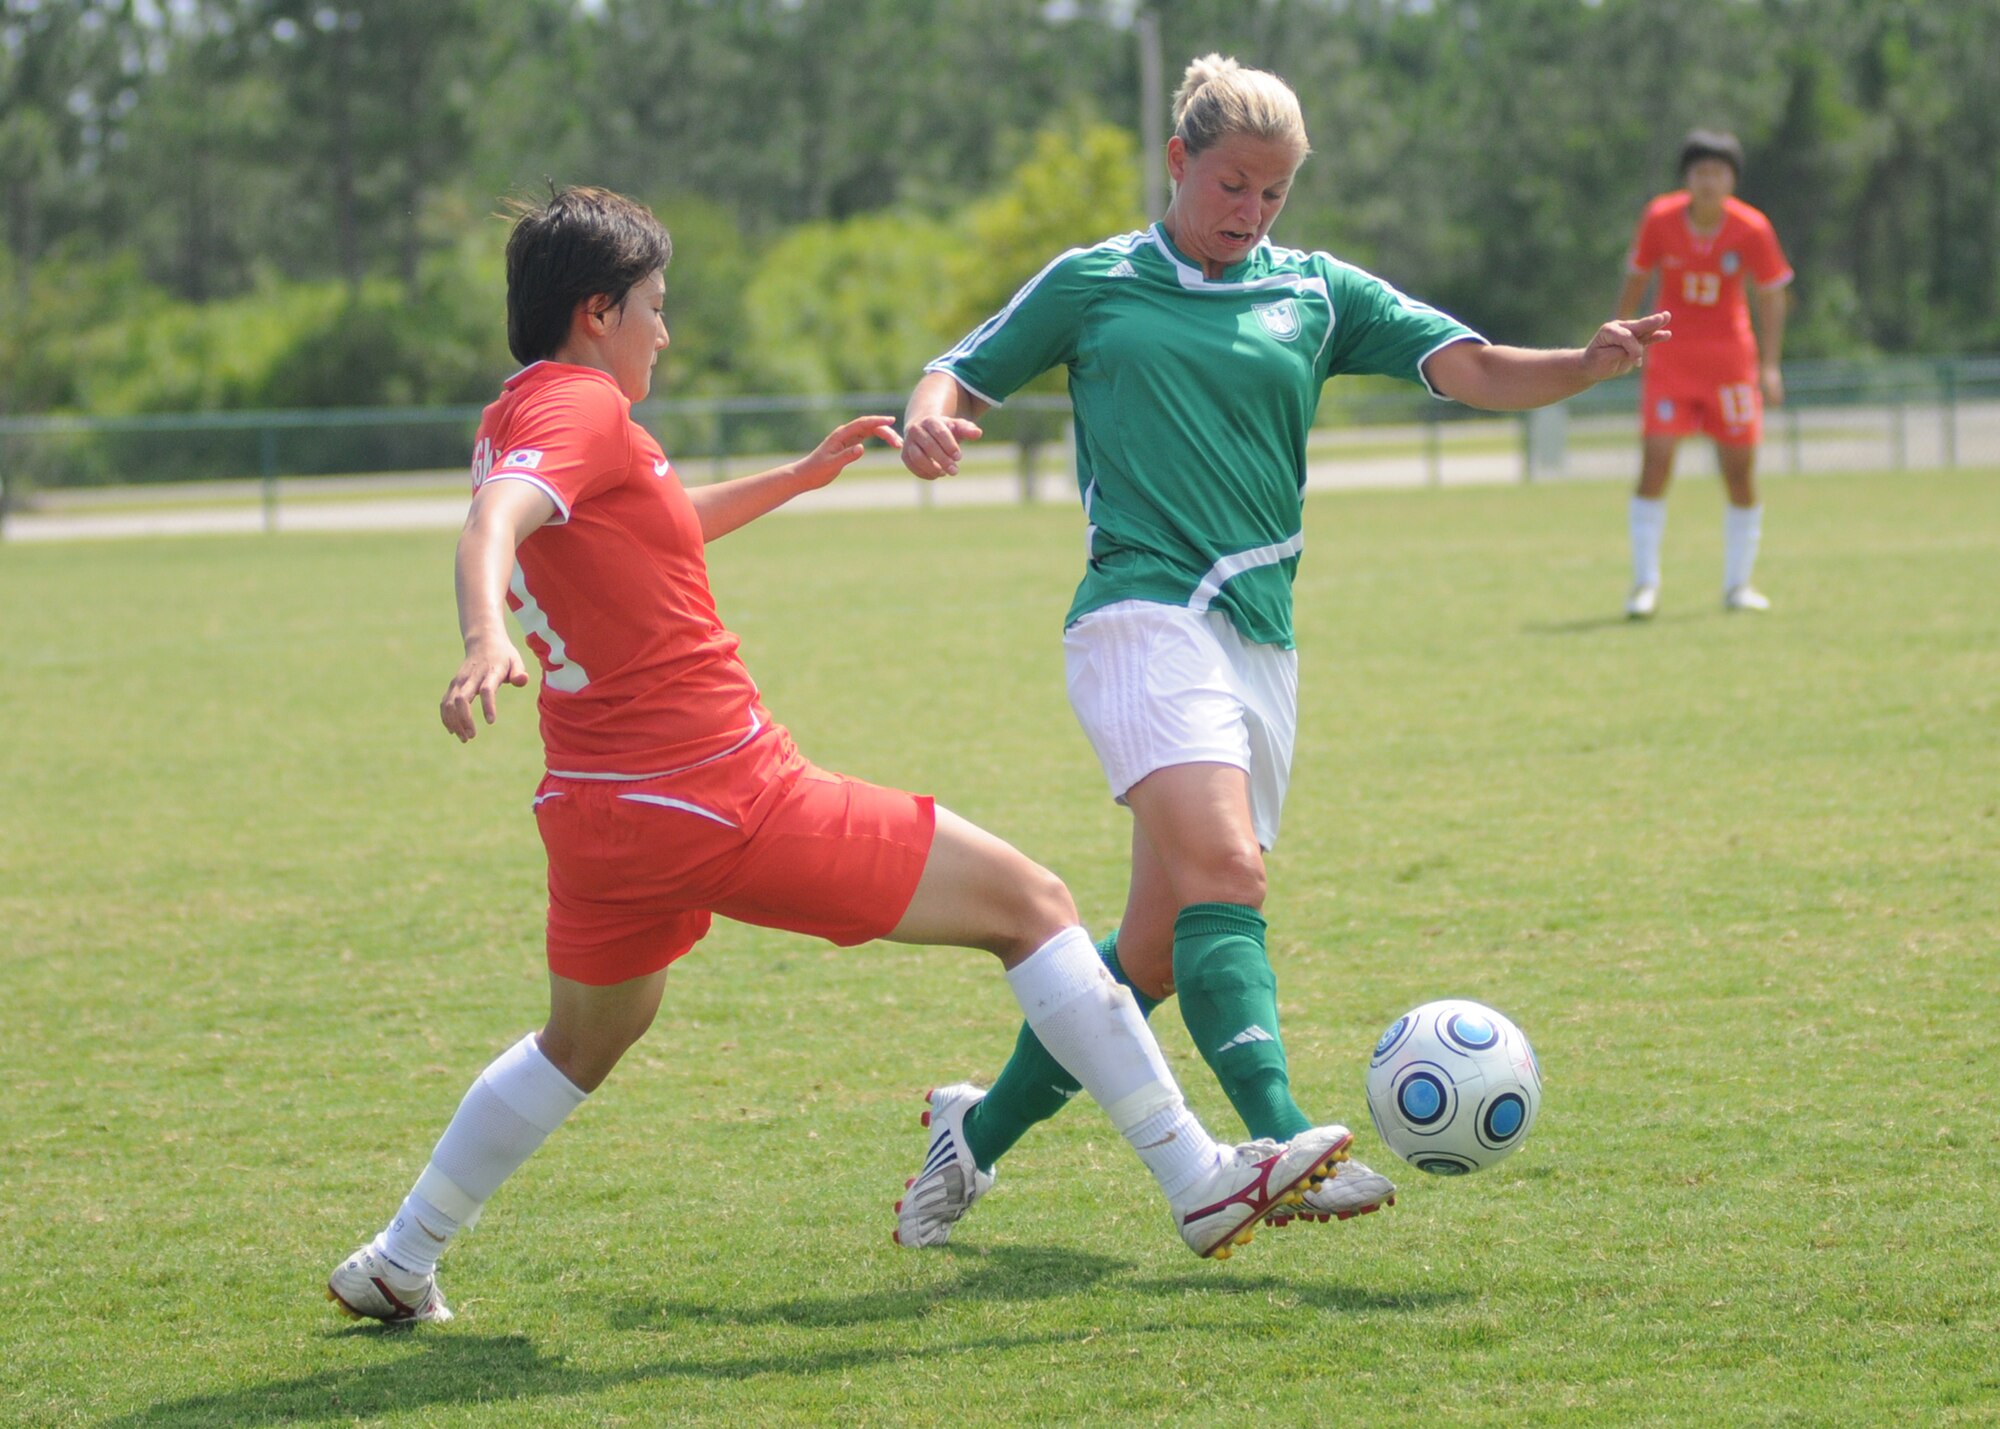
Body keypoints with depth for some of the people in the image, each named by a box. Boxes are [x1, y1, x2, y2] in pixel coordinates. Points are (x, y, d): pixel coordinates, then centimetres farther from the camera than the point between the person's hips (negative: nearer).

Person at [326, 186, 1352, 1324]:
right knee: (1031, 903, -2)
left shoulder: (514, 418, 16)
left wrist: (803, 474, 37)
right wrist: (486, 637, -51)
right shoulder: (579, 406, -12)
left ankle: (396, 1264, 33)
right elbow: (493, 524, -33)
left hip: (599, 811, 10)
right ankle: (1204, 1185, -4)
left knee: (588, 1039, 33)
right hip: (726, 800, -9)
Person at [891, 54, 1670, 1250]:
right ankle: (1281, 1145, -37)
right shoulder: (1094, 285, 10)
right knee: (1222, 867, -26)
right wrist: (930, 420, -8)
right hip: (1143, 614, -4)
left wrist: (1587, 367, -15)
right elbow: (961, 377, 16)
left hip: (1261, 636, 4)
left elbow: (1476, 370, 4)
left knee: (1160, 949, 7)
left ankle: (983, 1132, 25)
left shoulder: (1316, 293, 14)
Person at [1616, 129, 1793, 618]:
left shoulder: (1752, 230, -9)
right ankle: (1645, 583, -6)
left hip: (1730, 357, 1)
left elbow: (1771, 296, 0)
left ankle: (1738, 583, 13)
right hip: (1670, 354, -1)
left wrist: (1770, 366, -6)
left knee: (1740, 470, 0)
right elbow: (1635, 280, 6)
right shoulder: (1660, 219, -8)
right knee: (1656, 462, -12)